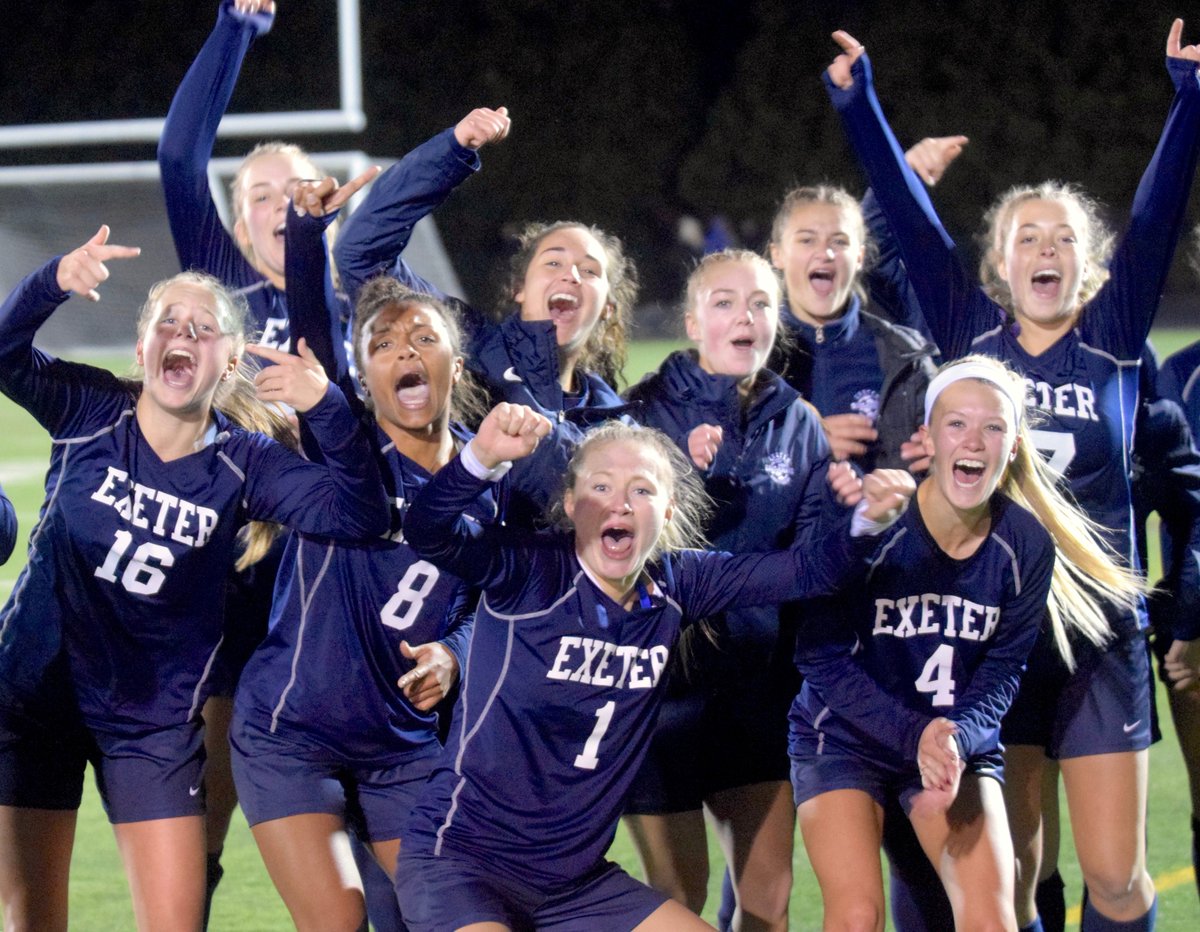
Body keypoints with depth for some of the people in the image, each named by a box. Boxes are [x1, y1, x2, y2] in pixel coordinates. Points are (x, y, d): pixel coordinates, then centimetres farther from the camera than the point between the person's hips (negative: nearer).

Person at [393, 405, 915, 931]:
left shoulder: (674, 587, 1)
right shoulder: (532, 573, -15)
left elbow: (809, 573, 5)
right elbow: (429, 534, -32)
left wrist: (868, 519, -14)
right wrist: (482, 458, -50)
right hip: (459, 862, -7)